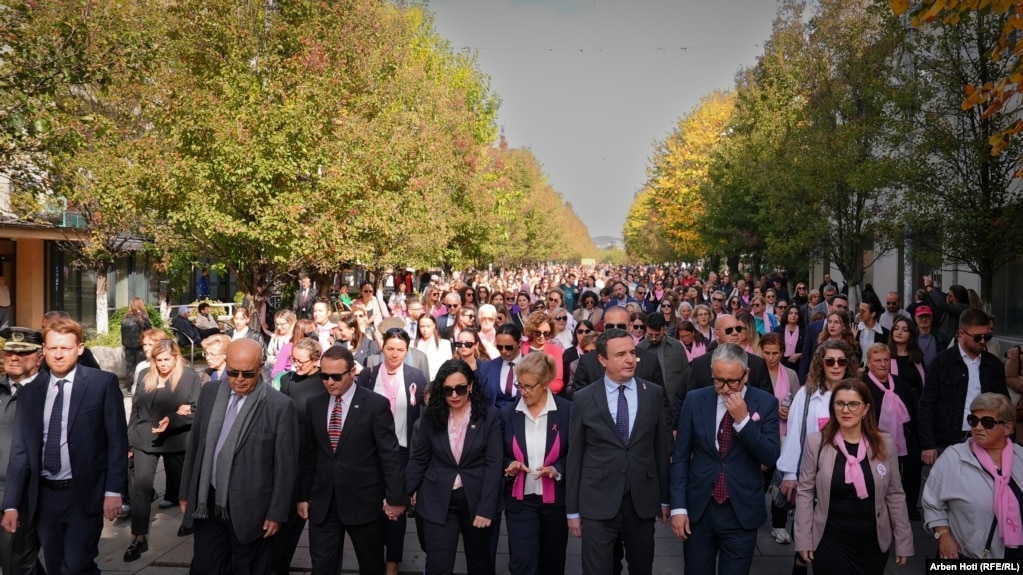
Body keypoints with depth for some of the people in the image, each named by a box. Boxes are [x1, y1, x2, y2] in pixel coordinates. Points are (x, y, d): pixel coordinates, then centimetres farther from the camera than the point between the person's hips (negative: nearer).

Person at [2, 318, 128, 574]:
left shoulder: (103, 383, -5)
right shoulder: (29, 391, 7)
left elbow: (117, 440, -6)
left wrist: (113, 490, -10)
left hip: (85, 494, -4)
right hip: (44, 496, 4)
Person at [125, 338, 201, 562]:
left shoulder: (190, 376, -5)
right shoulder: (145, 375, 6)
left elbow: (196, 410, -9)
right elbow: (135, 409, 10)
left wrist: (172, 420, -25)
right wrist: (129, 441, 10)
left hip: (176, 440, -2)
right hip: (145, 439, 2)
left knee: (179, 484, 12)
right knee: (141, 486, -8)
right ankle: (139, 538, -4)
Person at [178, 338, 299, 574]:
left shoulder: (280, 406, -14)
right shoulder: (210, 392, 2)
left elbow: (285, 465, -10)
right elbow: (195, 444, 11)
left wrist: (276, 513, -8)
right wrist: (186, 492, 12)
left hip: (250, 509, -4)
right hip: (208, 504, 4)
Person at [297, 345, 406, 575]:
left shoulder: (376, 404, -10)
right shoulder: (314, 404, 4)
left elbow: (390, 455, -9)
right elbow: (308, 454, 10)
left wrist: (394, 497, -10)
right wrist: (303, 495, 11)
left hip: (363, 500, -3)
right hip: (322, 501, 3)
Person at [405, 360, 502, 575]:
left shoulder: (489, 415, -7)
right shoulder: (432, 416, -2)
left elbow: (494, 463, -10)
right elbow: (419, 458, 6)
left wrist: (486, 508, -14)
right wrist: (409, 490, 3)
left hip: (476, 499, 0)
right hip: (437, 500, 0)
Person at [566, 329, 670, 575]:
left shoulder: (654, 393, 1)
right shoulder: (584, 398, -4)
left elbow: (661, 447, 6)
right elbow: (574, 456, -1)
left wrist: (665, 498, 9)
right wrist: (572, 509, 0)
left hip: (643, 500, 2)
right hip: (597, 502, -2)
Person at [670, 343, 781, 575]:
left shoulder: (765, 403, -5)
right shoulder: (695, 400, -2)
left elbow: (770, 458, -10)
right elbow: (680, 457, 0)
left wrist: (743, 419, -19)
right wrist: (678, 506, -5)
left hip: (742, 511, -1)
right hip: (698, 508, 1)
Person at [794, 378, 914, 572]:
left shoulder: (885, 443, -2)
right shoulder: (816, 442, -8)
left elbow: (895, 495, 3)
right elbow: (805, 492, -3)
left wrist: (903, 542, 3)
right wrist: (804, 539, -5)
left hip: (873, 542, 2)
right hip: (830, 541, -2)